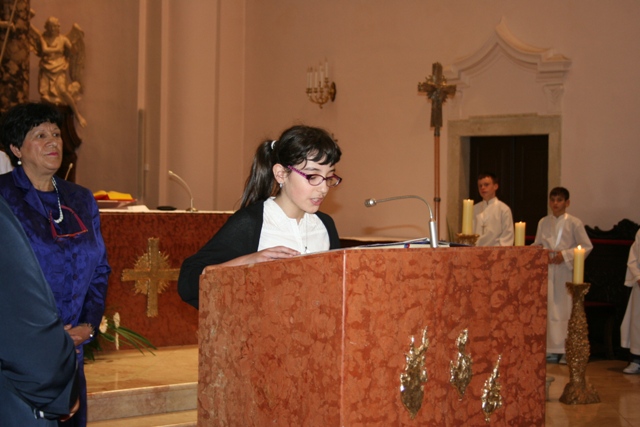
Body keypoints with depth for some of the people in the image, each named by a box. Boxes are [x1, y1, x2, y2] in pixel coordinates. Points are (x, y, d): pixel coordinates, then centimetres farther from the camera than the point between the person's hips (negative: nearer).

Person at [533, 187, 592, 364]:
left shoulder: (574, 223, -1)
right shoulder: (543, 223, 12)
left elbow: (587, 246, -2)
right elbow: (537, 245, 18)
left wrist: (565, 255, -11)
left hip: (566, 271, -4)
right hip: (547, 271, 4)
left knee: (566, 309, -5)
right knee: (549, 309, 3)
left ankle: (567, 350, 1)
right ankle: (552, 349, 9)